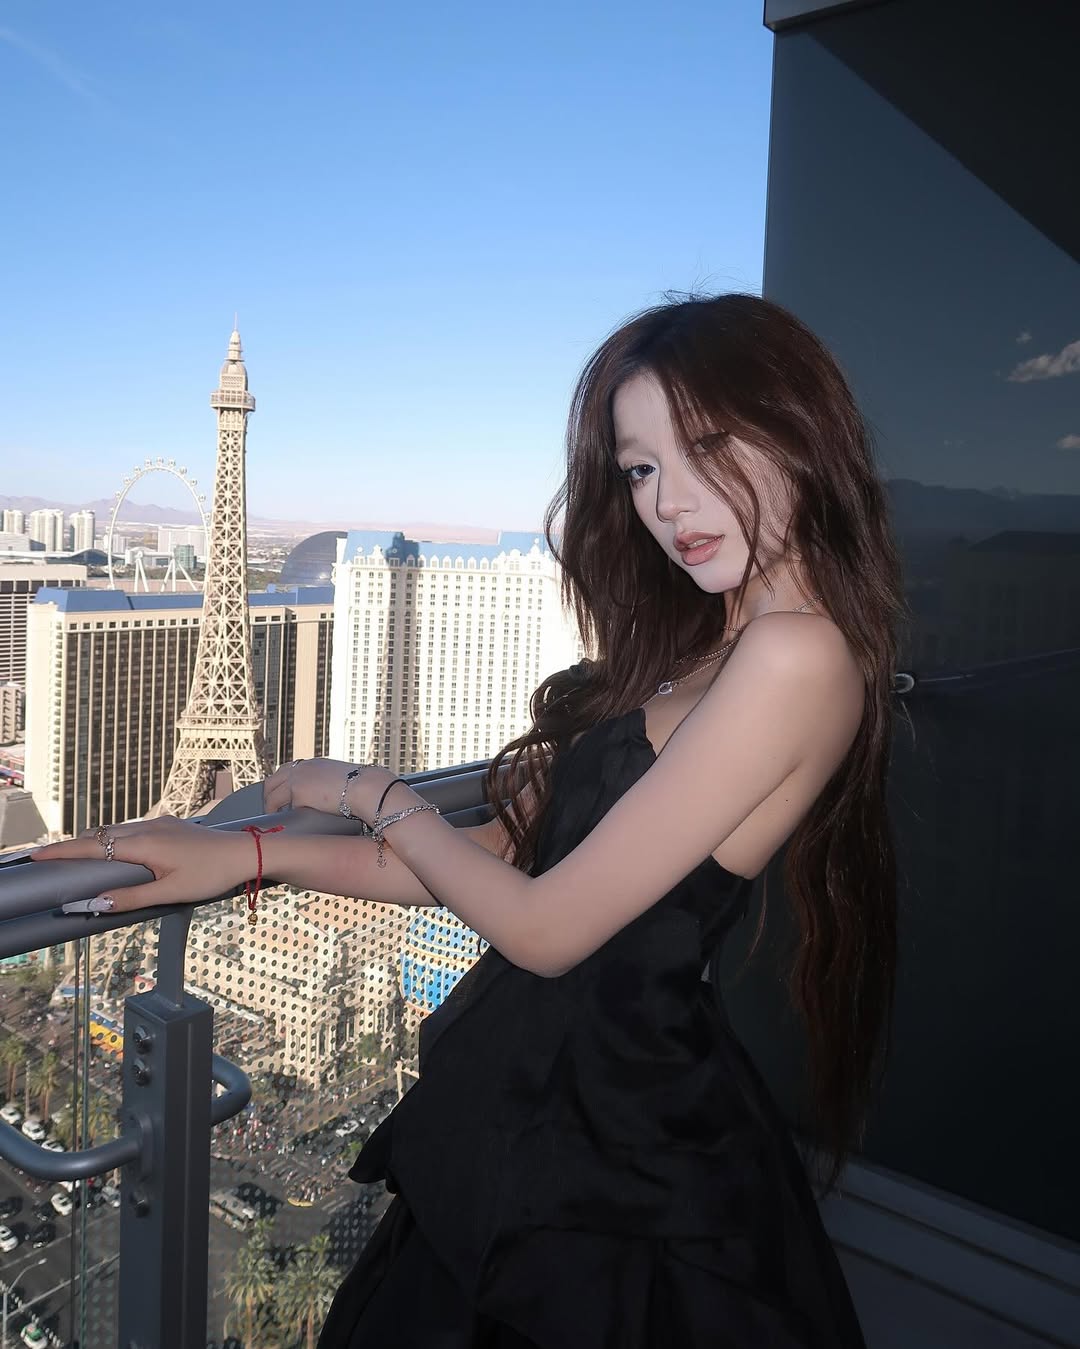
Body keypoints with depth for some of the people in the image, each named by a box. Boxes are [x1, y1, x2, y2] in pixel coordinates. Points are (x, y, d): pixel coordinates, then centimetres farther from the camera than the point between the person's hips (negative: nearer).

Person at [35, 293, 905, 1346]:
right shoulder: (689, 647, 6)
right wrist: (249, 853, -1)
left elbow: (543, 925, -21)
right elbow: (509, 851, 3)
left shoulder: (799, 654, -23)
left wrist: (372, 794, -5)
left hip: (612, 1141, -7)